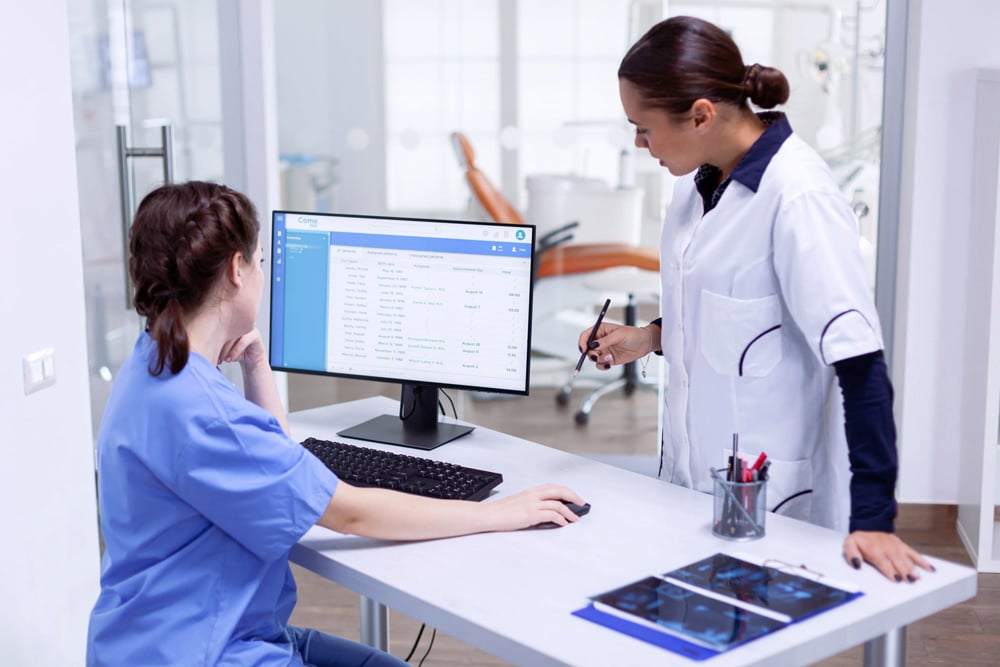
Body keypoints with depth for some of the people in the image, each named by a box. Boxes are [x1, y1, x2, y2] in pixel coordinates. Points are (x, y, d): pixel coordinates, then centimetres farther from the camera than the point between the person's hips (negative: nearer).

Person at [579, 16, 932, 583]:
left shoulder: (799, 196, -21)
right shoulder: (701, 179, 3)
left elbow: (860, 364, -24)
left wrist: (873, 517, -28)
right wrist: (653, 337, 4)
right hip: (691, 474, 8)